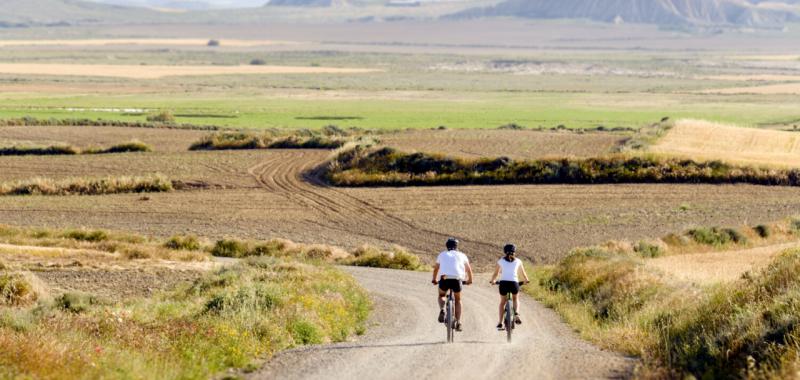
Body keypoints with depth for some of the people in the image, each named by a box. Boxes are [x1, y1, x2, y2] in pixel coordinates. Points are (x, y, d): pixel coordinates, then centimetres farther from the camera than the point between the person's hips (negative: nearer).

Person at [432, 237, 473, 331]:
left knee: (441, 296, 26)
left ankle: (442, 310, -5)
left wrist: (434, 280, 49)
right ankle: (458, 322, 11)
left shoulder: (442, 255, 23)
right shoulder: (461, 255, 22)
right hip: (457, 279, 0)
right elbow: (468, 269, 31)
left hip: (444, 278, 0)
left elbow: (436, 268, 33)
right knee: (458, 300, 21)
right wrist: (469, 280, 48)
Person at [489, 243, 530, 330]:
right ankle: (516, 314, -1)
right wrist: (526, 280, 47)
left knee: (502, 302, 20)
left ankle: (500, 323, 14)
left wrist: (493, 281, 40)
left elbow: (496, 273, 21)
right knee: (516, 299, 27)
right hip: (514, 283, 0)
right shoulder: (518, 261, 15)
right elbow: (523, 273, 28)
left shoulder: (501, 261, 13)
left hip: (503, 283, 0)